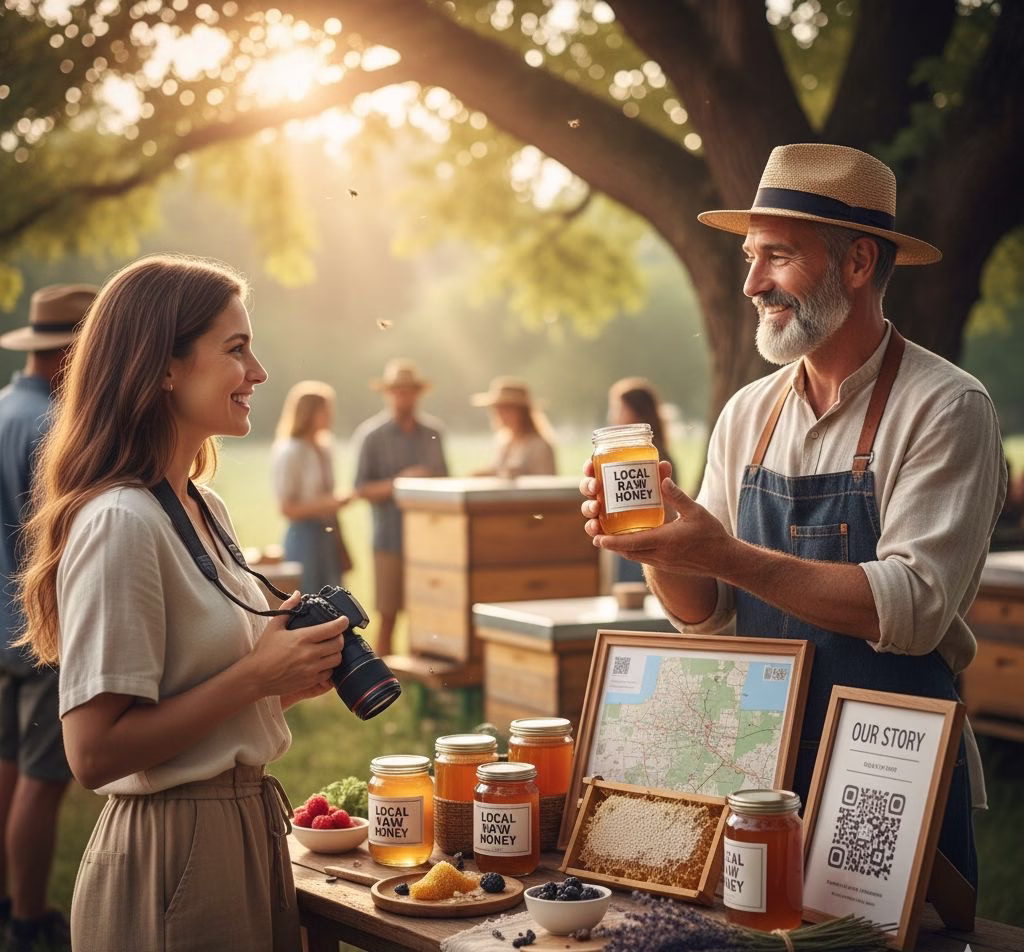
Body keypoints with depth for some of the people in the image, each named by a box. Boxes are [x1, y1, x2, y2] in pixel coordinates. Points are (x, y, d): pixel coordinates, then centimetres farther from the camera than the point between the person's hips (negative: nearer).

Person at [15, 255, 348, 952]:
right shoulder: (119, 522, -19)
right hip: (174, 853, -8)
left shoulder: (207, 510, 8)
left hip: (246, 829, 9)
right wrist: (254, 676, -19)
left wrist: (291, 677, 1)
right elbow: (95, 752, -21)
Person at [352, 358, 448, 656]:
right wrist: (397, 483, -18)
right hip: (391, 539, -3)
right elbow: (362, 490, -3)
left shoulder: (432, 432, 11)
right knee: (388, 615, -1)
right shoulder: (371, 435, -1)